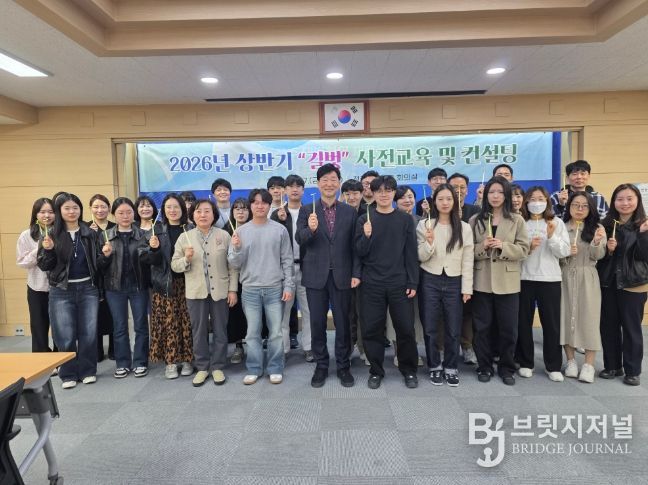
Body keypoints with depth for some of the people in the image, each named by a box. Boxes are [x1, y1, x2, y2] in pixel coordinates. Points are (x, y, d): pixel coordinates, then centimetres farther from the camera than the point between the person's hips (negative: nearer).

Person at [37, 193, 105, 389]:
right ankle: (68, 374, 20)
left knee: (88, 333, 6)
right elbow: (45, 266, -2)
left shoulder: (90, 234, 3)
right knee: (65, 335, 4)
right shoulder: (52, 235, -2)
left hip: (88, 288, 1)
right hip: (61, 291, -1)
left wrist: (105, 255, -15)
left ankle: (87, 371, 21)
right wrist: (47, 250, -20)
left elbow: (98, 263, 6)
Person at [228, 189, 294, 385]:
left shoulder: (280, 230, 0)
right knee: (252, 333, 9)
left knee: (276, 332, 6)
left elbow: (287, 260, 2)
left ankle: (275, 368, 21)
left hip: (275, 289, -1)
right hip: (250, 289, 1)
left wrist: (288, 286, -2)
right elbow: (234, 264, 2)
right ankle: (254, 369, 23)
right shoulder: (241, 231, 2)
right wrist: (236, 248, -17)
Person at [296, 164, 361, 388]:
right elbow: (299, 240, -6)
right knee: (317, 324, 9)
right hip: (316, 276, 0)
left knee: (343, 323, 8)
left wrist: (356, 273, -3)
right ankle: (321, 366, 24)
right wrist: (310, 229, -26)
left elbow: (354, 245, 3)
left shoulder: (350, 211, 5)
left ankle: (343, 366, 24)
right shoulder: (307, 210, 3)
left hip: (341, 275, 0)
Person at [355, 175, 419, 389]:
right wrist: (366, 236, -19)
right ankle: (376, 371, 22)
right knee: (372, 329, 5)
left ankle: (409, 370, 24)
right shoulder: (364, 220, 4)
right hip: (372, 284, 0)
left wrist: (413, 283, -3)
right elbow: (360, 253, 0)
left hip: (399, 284, 0)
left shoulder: (405, 219, 5)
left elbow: (411, 254, 3)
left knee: (406, 328, 4)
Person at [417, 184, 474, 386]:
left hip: (454, 282, 1)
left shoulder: (464, 227, 3)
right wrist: (429, 242, -21)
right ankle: (435, 367, 23)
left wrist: (467, 288, -2)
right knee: (430, 328, 6)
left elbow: (467, 260, 3)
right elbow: (421, 257, -3)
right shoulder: (424, 224, -1)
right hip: (430, 281, -1)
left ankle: (451, 368, 23)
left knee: (453, 329, 7)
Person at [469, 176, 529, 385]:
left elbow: (524, 250, -3)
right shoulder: (475, 220, 4)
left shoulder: (517, 220, 3)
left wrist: (503, 246, -18)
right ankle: (484, 367, 22)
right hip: (482, 281, 1)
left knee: (508, 328, 7)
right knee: (482, 327, 7)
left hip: (508, 282, 0)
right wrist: (483, 246, -17)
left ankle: (506, 368, 24)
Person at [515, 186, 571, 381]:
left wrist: (552, 236, -17)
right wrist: (528, 248, -18)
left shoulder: (557, 223, 4)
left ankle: (553, 366, 17)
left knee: (552, 323, 4)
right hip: (524, 278, 0)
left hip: (550, 279, 0)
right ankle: (525, 363, 19)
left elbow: (564, 252, -3)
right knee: (523, 322, 5)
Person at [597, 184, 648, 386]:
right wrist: (608, 249, -15)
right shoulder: (606, 225, 2)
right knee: (608, 326, 9)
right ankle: (612, 366, 24)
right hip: (608, 283, 2)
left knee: (631, 327, 6)